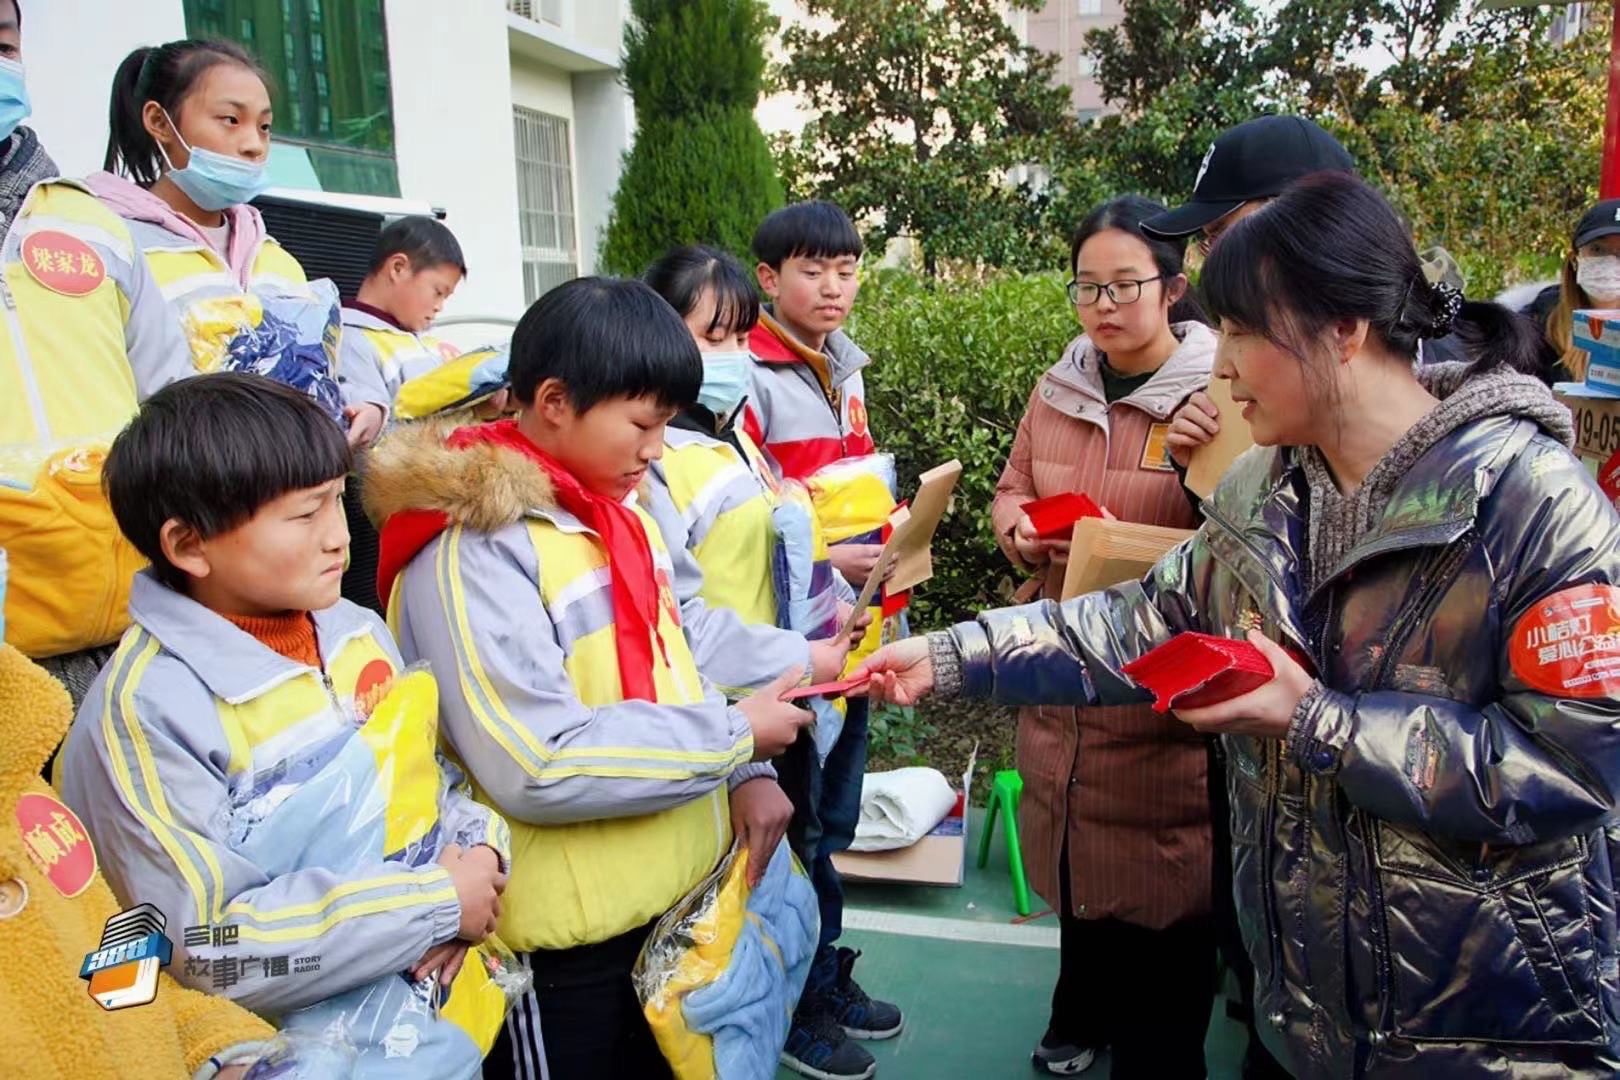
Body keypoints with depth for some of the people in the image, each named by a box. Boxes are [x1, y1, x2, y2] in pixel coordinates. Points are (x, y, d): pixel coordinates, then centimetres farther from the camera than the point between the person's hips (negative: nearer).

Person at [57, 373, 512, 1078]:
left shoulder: (357, 632, 3)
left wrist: (479, 851, -8)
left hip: (453, 965, 5)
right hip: (318, 1019, -5)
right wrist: (437, 902, -17)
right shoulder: (149, 707, -16)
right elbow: (208, 948, -18)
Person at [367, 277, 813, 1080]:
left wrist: (749, 777, -4)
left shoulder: (621, 511, 6)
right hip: (567, 939, -8)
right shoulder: (472, 548, -21)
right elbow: (539, 767, -27)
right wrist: (734, 736, -19)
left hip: (682, 895, 8)